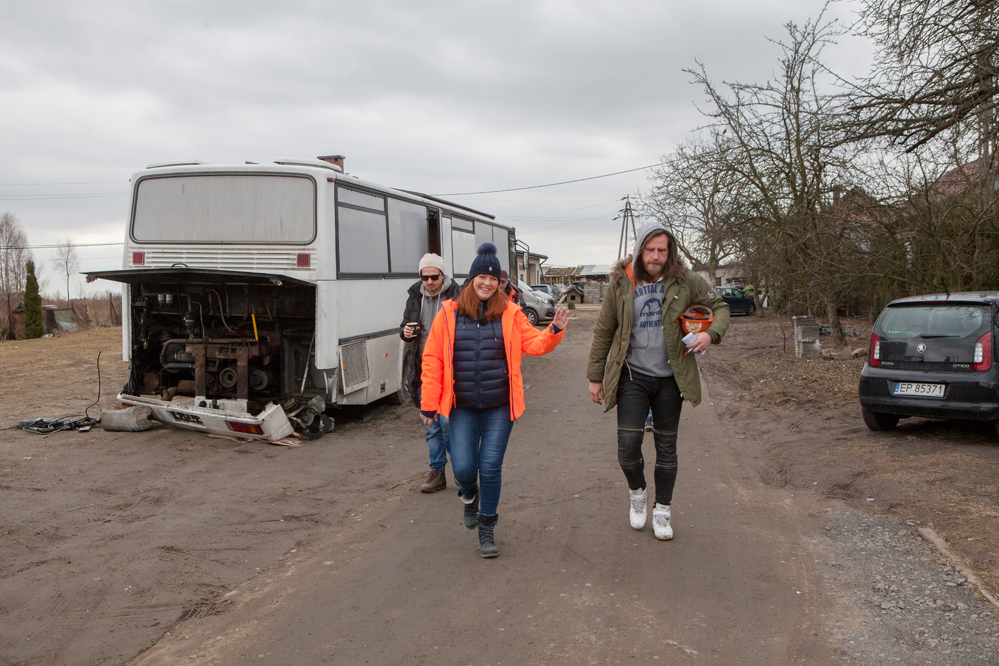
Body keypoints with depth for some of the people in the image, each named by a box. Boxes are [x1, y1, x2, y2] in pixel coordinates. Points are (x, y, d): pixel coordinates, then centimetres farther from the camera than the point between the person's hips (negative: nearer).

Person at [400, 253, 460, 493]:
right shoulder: (415, 297, 8)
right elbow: (405, 327, 19)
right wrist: (405, 332, -4)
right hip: (424, 372, 5)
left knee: (448, 422, -8)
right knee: (432, 427, 11)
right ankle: (437, 473, 21)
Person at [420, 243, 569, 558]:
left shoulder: (510, 314, 2)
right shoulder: (449, 313, 0)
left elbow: (533, 344, 3)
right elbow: (432, 360, 1)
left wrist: (554, 331, -17)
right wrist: (429, 403, 0)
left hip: (499, 407, 0)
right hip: (462, 408, 0)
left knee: (490, 468, 1)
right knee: (463, 468, -5)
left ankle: (486, 528, 21)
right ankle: (470, 496, 33)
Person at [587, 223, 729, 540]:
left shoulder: (685, 281, -5)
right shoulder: (620, 284, -5)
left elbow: (720, 305, 8)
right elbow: (603, 332, 4)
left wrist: (711, 333, -14)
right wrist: (595, 376, 5)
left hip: (669, 378, 1)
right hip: (632, 376, -1)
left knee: (666, 446, 9)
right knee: (628, 443, -8)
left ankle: (662, 511, 25)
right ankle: (637, 493, 23)